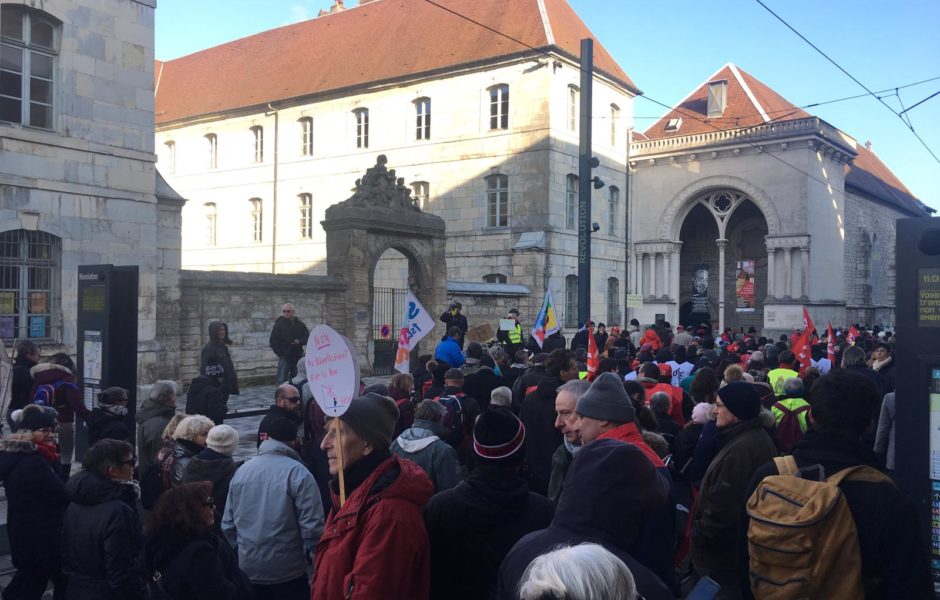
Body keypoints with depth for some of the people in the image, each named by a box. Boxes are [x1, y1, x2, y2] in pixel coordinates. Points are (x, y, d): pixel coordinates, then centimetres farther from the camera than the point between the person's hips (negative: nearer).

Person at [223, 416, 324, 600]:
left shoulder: (241, 470, 2)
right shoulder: (298, 473, -15)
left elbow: (228, 523, 6)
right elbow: (312, 525, -19)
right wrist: (310, 554, -1)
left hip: (247, 569, 5)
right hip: (287, 571, -5)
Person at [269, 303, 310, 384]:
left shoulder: (300, 324, 6)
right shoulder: (279, 324, -2)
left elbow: (307, 337, 8)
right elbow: (273, 341, -2)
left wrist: (300, 342, -12)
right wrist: (280, 353, -9)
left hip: (297, 357, 3)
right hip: (284, 358, -3)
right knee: (281, 380, -8)